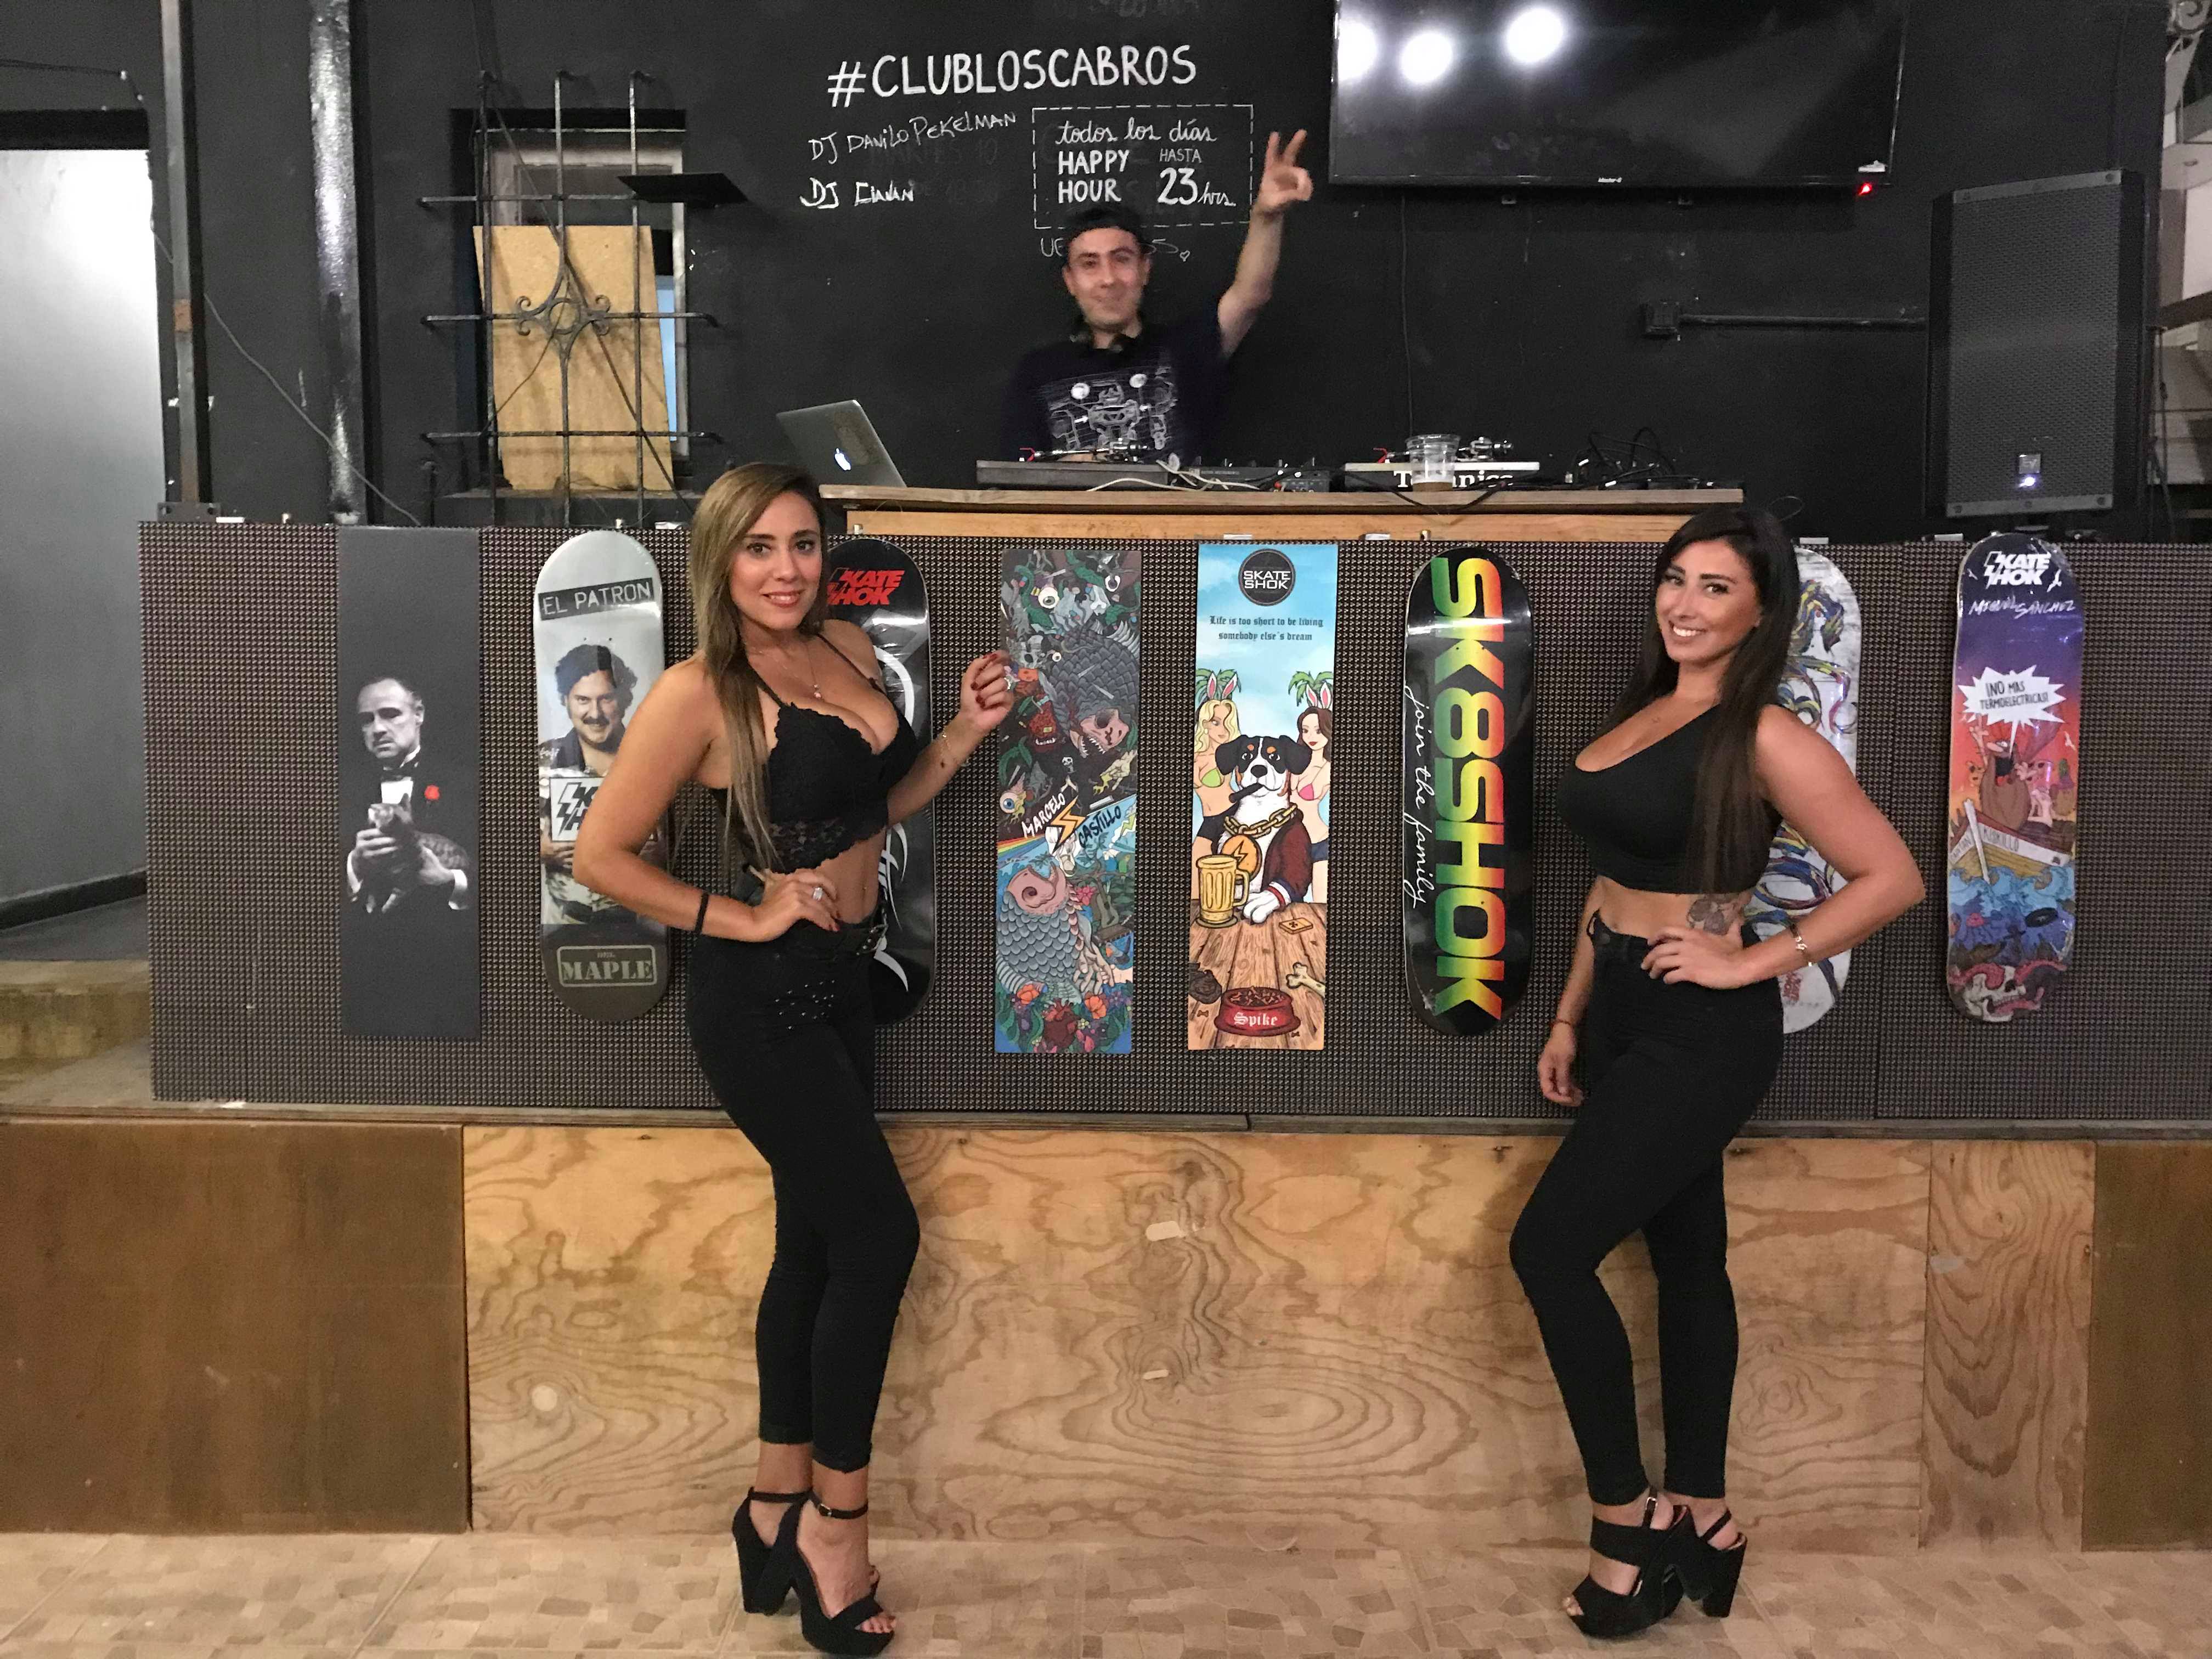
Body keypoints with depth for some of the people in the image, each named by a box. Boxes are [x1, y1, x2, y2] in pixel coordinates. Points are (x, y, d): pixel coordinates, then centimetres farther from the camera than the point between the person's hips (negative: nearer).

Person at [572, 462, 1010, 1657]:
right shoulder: (699, 692, -16)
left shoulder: (847, 650, 4)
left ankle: (778, 1510, 31)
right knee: (878, 1232, -4)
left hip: (841, 985, 8)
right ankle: (835, 1518, 16)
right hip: (762, 998, -7)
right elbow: (600, 856, -15)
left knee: (815, 1243, 15)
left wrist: (966, 731, 1)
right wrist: (742, 919, -14)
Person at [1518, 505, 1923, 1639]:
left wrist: (1753, 963, -15)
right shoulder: (1643, 712, 9)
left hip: (1702, 1034, -8)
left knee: (1548, 1247, -9)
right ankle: (1698, 1513, 28)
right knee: (1686, 1256, 15)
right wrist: (1570, 1017, 13)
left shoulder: (1764, 738, -15)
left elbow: (1893, 879, -15)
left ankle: (1629, 1513, 9)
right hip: (1627, 1019, 8)